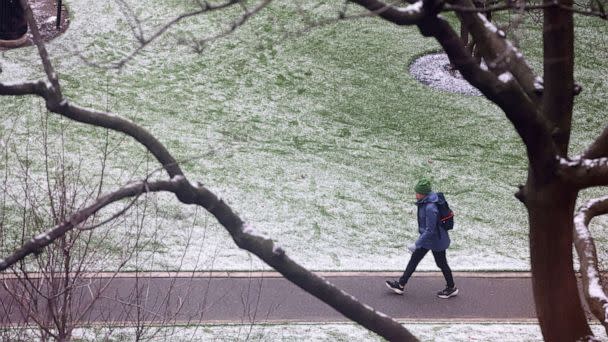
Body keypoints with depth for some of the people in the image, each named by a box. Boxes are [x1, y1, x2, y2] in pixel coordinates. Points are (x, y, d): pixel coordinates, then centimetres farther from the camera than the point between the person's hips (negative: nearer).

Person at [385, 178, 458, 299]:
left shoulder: (430, 208, -34)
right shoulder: (424, 203, -4)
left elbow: (430, 231, -30)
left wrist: (417, 244, -26)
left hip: (436, 240, -9)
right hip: (426, 237, 9)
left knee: (441, 263, 10)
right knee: (414, 259, 13)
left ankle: (451, 288, 31)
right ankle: (401, 285, 21)